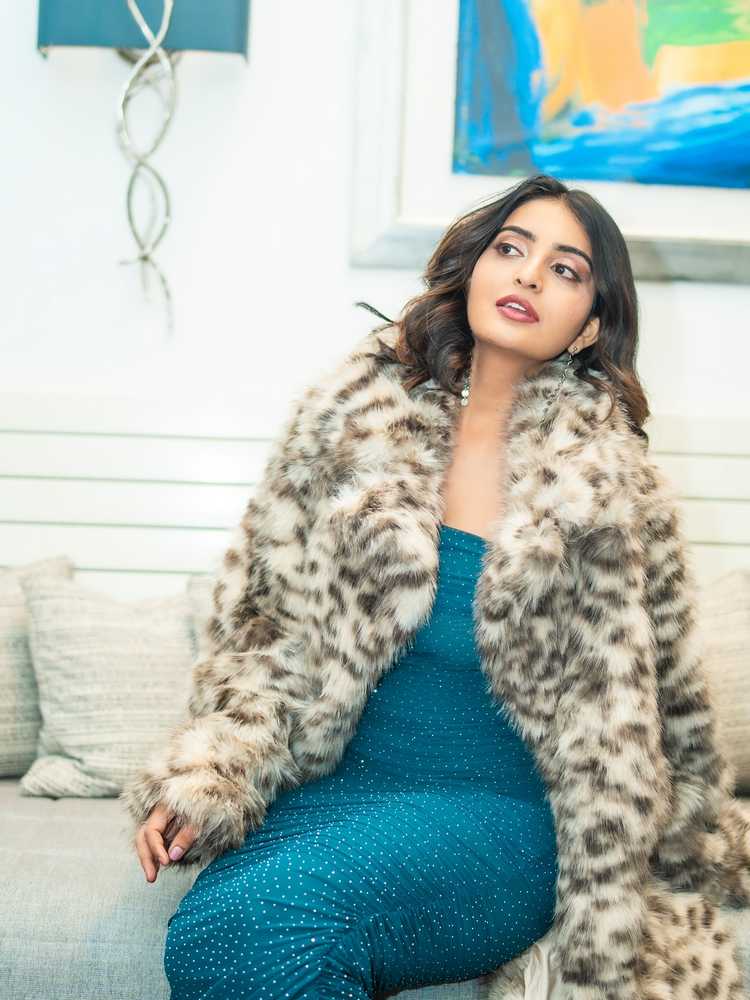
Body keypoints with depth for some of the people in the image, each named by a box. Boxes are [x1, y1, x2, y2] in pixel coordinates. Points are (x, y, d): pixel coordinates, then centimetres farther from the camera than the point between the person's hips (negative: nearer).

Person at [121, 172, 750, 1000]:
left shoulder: (606, 485, -2)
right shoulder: (356, 418, 3)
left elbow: (640, 714, 10)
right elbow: (270, 630, 5)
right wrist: (203, 777, -8)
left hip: (498, 812, -2)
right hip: (334, 784, 2)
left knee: (262, 924, -29)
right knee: (206, 928, -30)